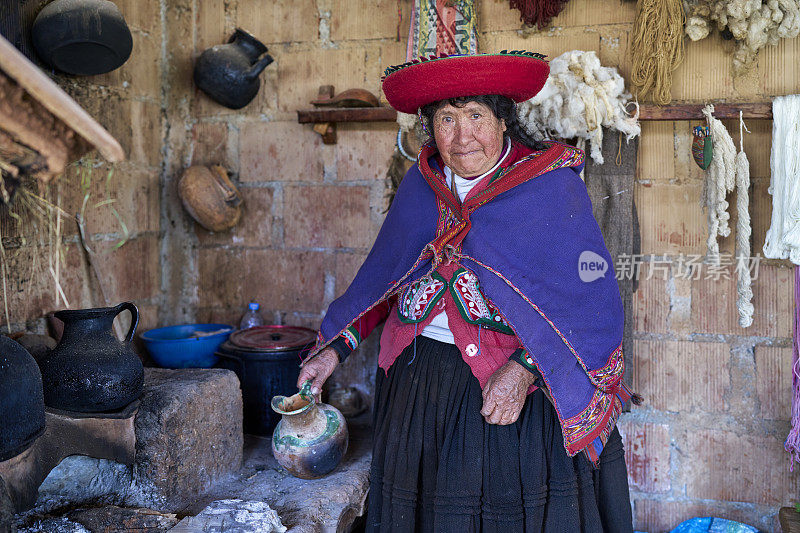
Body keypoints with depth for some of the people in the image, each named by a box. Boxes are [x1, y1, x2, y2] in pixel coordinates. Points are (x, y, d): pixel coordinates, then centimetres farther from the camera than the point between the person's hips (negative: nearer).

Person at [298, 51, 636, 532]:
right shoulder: (423, 183, 4)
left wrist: (524, 368, -27)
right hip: (419, 381, 5)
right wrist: (335, 349, 9)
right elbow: (381, 273, 14)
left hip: (519, 385, -4)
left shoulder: (551, 185, -11)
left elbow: (591, 300, -15)